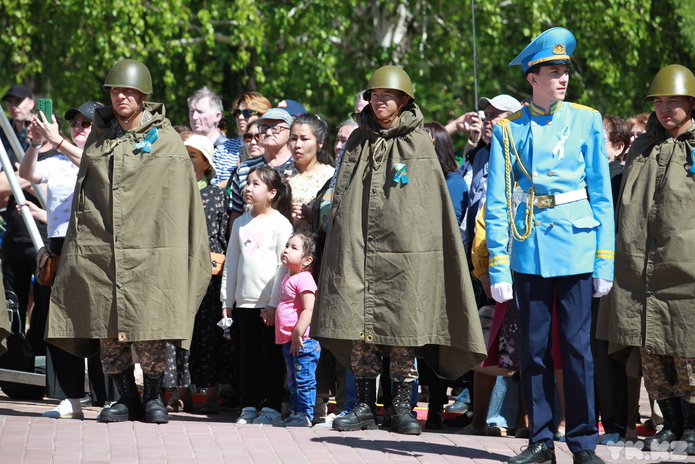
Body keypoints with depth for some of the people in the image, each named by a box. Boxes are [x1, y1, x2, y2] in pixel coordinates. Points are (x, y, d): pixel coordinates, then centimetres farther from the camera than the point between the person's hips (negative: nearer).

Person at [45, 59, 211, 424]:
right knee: (106, 328, 2)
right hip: (98, 249, 4)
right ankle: (126, 398, 13)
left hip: (147, 249, -4)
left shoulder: (165, 140, 2)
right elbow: (83, 191, 18)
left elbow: (178, 200, 1)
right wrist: (77, 240, 13)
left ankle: (153, 397, 8)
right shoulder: (99, 136, 13)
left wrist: (175, 252, -5)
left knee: (149, 329, -6)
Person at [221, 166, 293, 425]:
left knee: (272, 355, 0)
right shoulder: (241, 224, 12)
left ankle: (272, 407, 5)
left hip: (270, 303, -5)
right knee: (248, 355, 7)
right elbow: (231, 263, 15)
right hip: (244, 302, 5)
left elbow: (285, 264, -8)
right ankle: (249, 406, 13)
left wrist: (275, 302, -12)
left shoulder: (280, 223, -5)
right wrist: (227, 301, 11)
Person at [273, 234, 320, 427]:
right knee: (293, 382, 15)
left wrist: (298, 333, -24)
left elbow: (308, 310, -21)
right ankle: (296, 413, 21)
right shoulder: (288, 278, 17)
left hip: (302, 341, -11)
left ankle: (305, 415, -3)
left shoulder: (303, 279, -14)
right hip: (288, 342, 11)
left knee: (304, 381, -6)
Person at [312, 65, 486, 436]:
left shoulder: (419, 144, 4)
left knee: (404, 330, -2)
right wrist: (341, 240, 8)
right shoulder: (357, 142, 13)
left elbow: (433, 203, 4)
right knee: (360, 326, 1)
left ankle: (402, 407, 6)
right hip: (359, 248, 3)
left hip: (404, 250, -3)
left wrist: (422, 246, -4)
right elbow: (341, 197, 16)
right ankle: (364, 406, 8)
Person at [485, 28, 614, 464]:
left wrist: (605, 260, -1)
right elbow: (497, 203, 4)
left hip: (576, 247, -1)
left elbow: (602, 195, 5)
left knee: (578, 346, -3)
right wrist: (499, 265, -3)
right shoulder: (509, 129, 4)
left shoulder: (587, 121, 4)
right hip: (529, 248, 1)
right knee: (534, 348, 5)